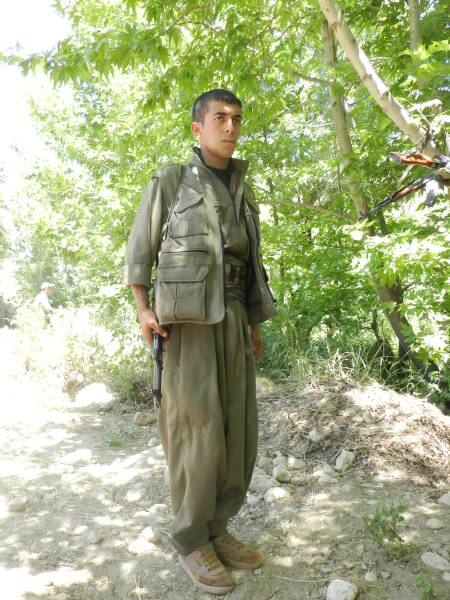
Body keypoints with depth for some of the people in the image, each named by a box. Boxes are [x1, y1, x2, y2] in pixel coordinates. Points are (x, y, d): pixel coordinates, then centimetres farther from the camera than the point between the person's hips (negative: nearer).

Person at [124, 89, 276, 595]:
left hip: (231, 319, 6)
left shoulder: (240, 192, 19)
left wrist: (254, 326, 15)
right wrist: (143, 311, -13)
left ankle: (216, 528, 20)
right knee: (197, 429, -7)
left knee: (235, 425, 4)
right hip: (186, 318, -6)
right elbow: (139, 250, 2)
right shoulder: (169, 181, 1)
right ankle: (191, 540, 11)